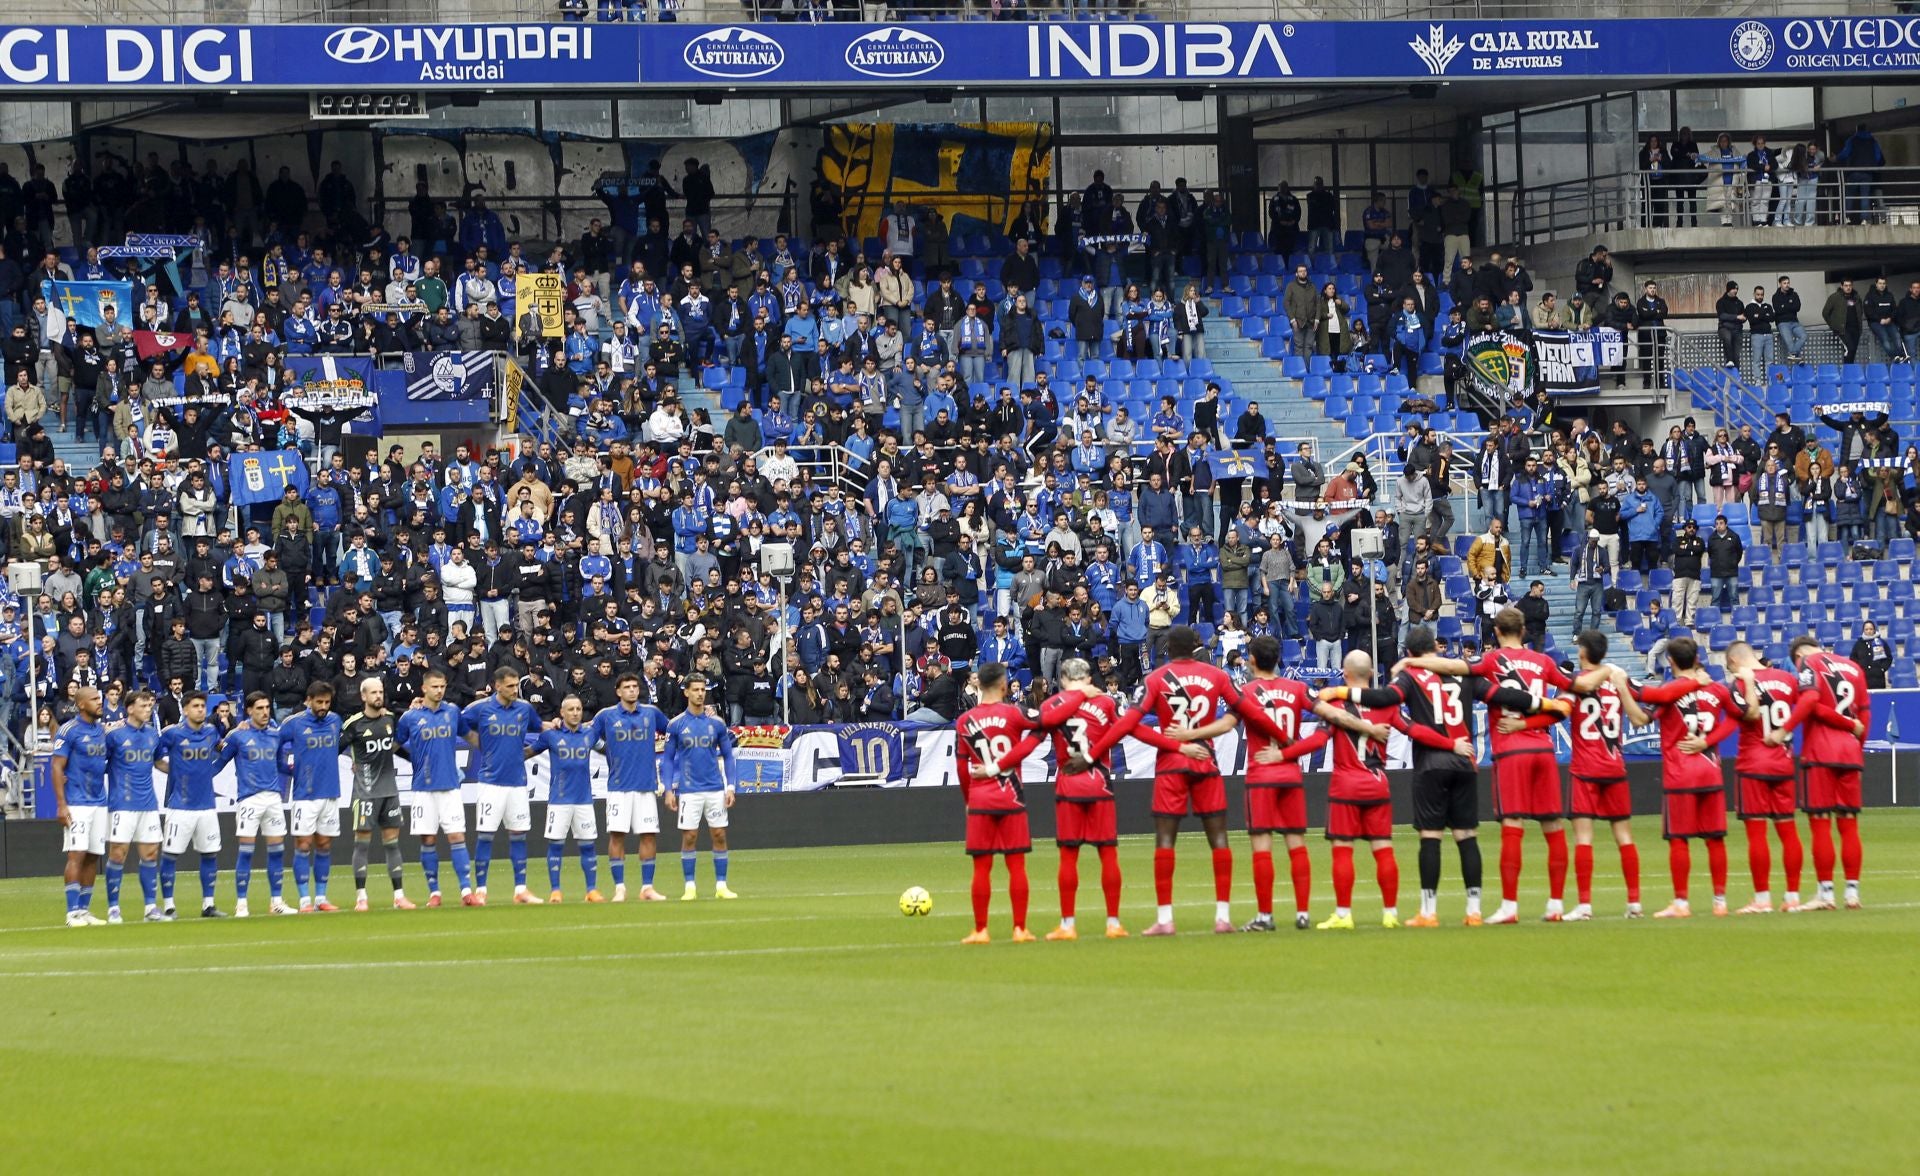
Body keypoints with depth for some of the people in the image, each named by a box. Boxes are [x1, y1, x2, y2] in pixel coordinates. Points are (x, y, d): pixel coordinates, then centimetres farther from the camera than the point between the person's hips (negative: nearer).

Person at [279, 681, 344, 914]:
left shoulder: (335, 720, 7)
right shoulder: (293, 724, -6)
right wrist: (287, 764, -3)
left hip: (330, 793, 4)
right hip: (305, 795, -4)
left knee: (325, 845, 7)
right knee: (303, 845, -6)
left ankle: (321, 898, 13)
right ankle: (304, 899, -2)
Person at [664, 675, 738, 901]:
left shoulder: (717, 723, 5)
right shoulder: (676, 724, 1)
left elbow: (727, 756, 10)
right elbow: (668, 759, 4)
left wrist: (731, 786, 1)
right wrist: (668, 790, -3)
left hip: (715, 789, 2)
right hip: (688, 789, -2)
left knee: (719, 835, 1)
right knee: (689, 838, -1)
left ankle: (721, 885, 7)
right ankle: (689, 888, 5)